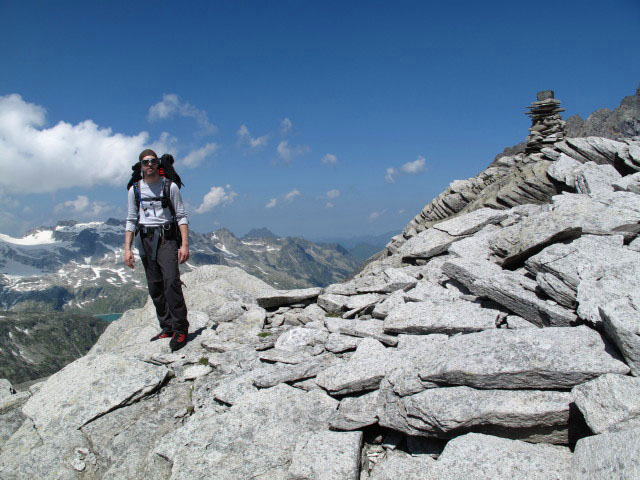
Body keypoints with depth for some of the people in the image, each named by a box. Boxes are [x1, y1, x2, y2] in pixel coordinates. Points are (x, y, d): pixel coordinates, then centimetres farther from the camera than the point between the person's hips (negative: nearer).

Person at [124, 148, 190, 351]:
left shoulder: (170, 186, 2)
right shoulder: (135, 189, 11)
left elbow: (182, 217, 0)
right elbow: (131, 221, 12)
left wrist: (185, 245, -11)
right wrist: (127, 249, 3)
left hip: (166, 238, -4)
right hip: (145, 240, 4)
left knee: (171, 281, -17)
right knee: (154, 286, 4)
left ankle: (180, 329, -11)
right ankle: (167, 327, 13)